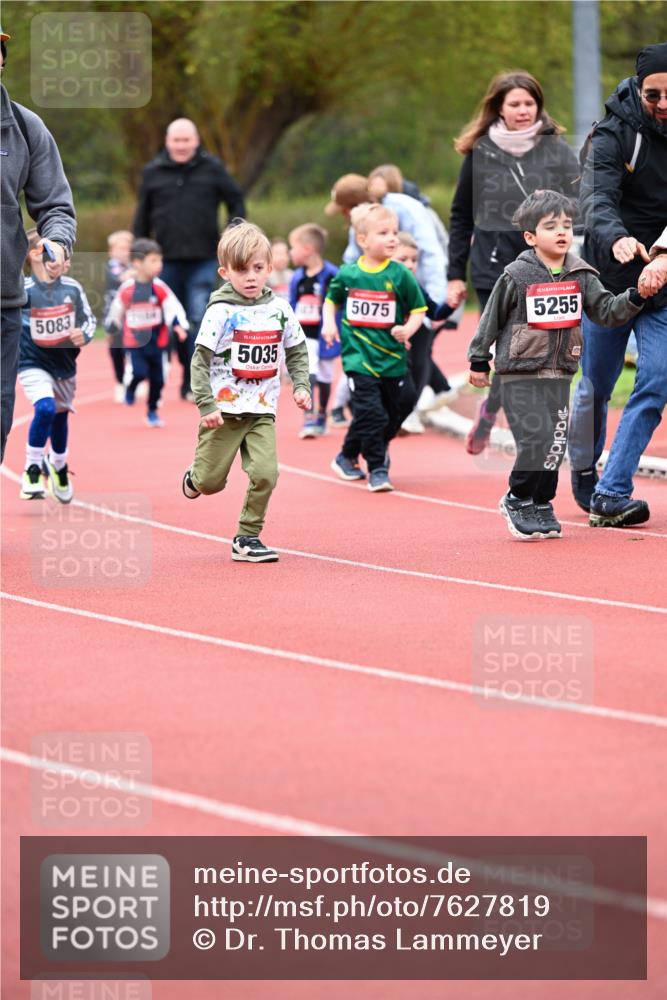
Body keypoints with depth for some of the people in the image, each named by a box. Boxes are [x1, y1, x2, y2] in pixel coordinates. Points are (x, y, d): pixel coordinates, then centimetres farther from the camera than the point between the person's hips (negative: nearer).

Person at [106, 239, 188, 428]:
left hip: (157, 340, 2)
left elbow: (173, 308, -12)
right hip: (134, 340, -2)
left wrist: (179, 326, -28)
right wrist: (113, 326, 22)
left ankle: (153, 412, 26)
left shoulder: (159, 288, -8)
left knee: (157, 379, 7)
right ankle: (131, 389, 18)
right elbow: (116, 311, 9)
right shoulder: (127, 289, -8)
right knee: (139, 372, -17)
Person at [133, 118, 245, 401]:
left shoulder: (211, 168, 2)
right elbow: (142, 217, 11)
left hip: (203, 259, -2)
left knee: (199, 320, -11)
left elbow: (236, 202, 9)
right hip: (168, 259, 2)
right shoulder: (153, 172, 6)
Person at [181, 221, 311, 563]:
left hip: (262, 411, 3)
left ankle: (247, 537, 2)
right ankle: (195, 477, 42)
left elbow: (297, 352, 14)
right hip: (224, 409, -3)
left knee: (265, 474, -13)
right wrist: (206, 406, -18)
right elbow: (200, 362, -11)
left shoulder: (280, 309, 2)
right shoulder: (220, 312, -11)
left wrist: (301, 386, -1)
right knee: (211, 483, 6)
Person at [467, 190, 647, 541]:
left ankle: (541, 505, 20)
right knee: (536, 438, -14)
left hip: (559, 374, 5)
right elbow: (492, 318, 1)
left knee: (556, 442, 5)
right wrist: (479, 361, 6)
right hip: (520, 375, -5)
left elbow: (606, 311, 1)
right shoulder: (516, 277, -8)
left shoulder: (581, 276, 4)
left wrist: (634, 299, -18)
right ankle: (518, 500, 5)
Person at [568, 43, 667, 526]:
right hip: (609, 281, -2)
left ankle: (611, 493, -11)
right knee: (596, 389, 7)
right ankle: (583, 480, 31)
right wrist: (616, 238, -47)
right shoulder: (615, 134, -13)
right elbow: (597, 199, -27)